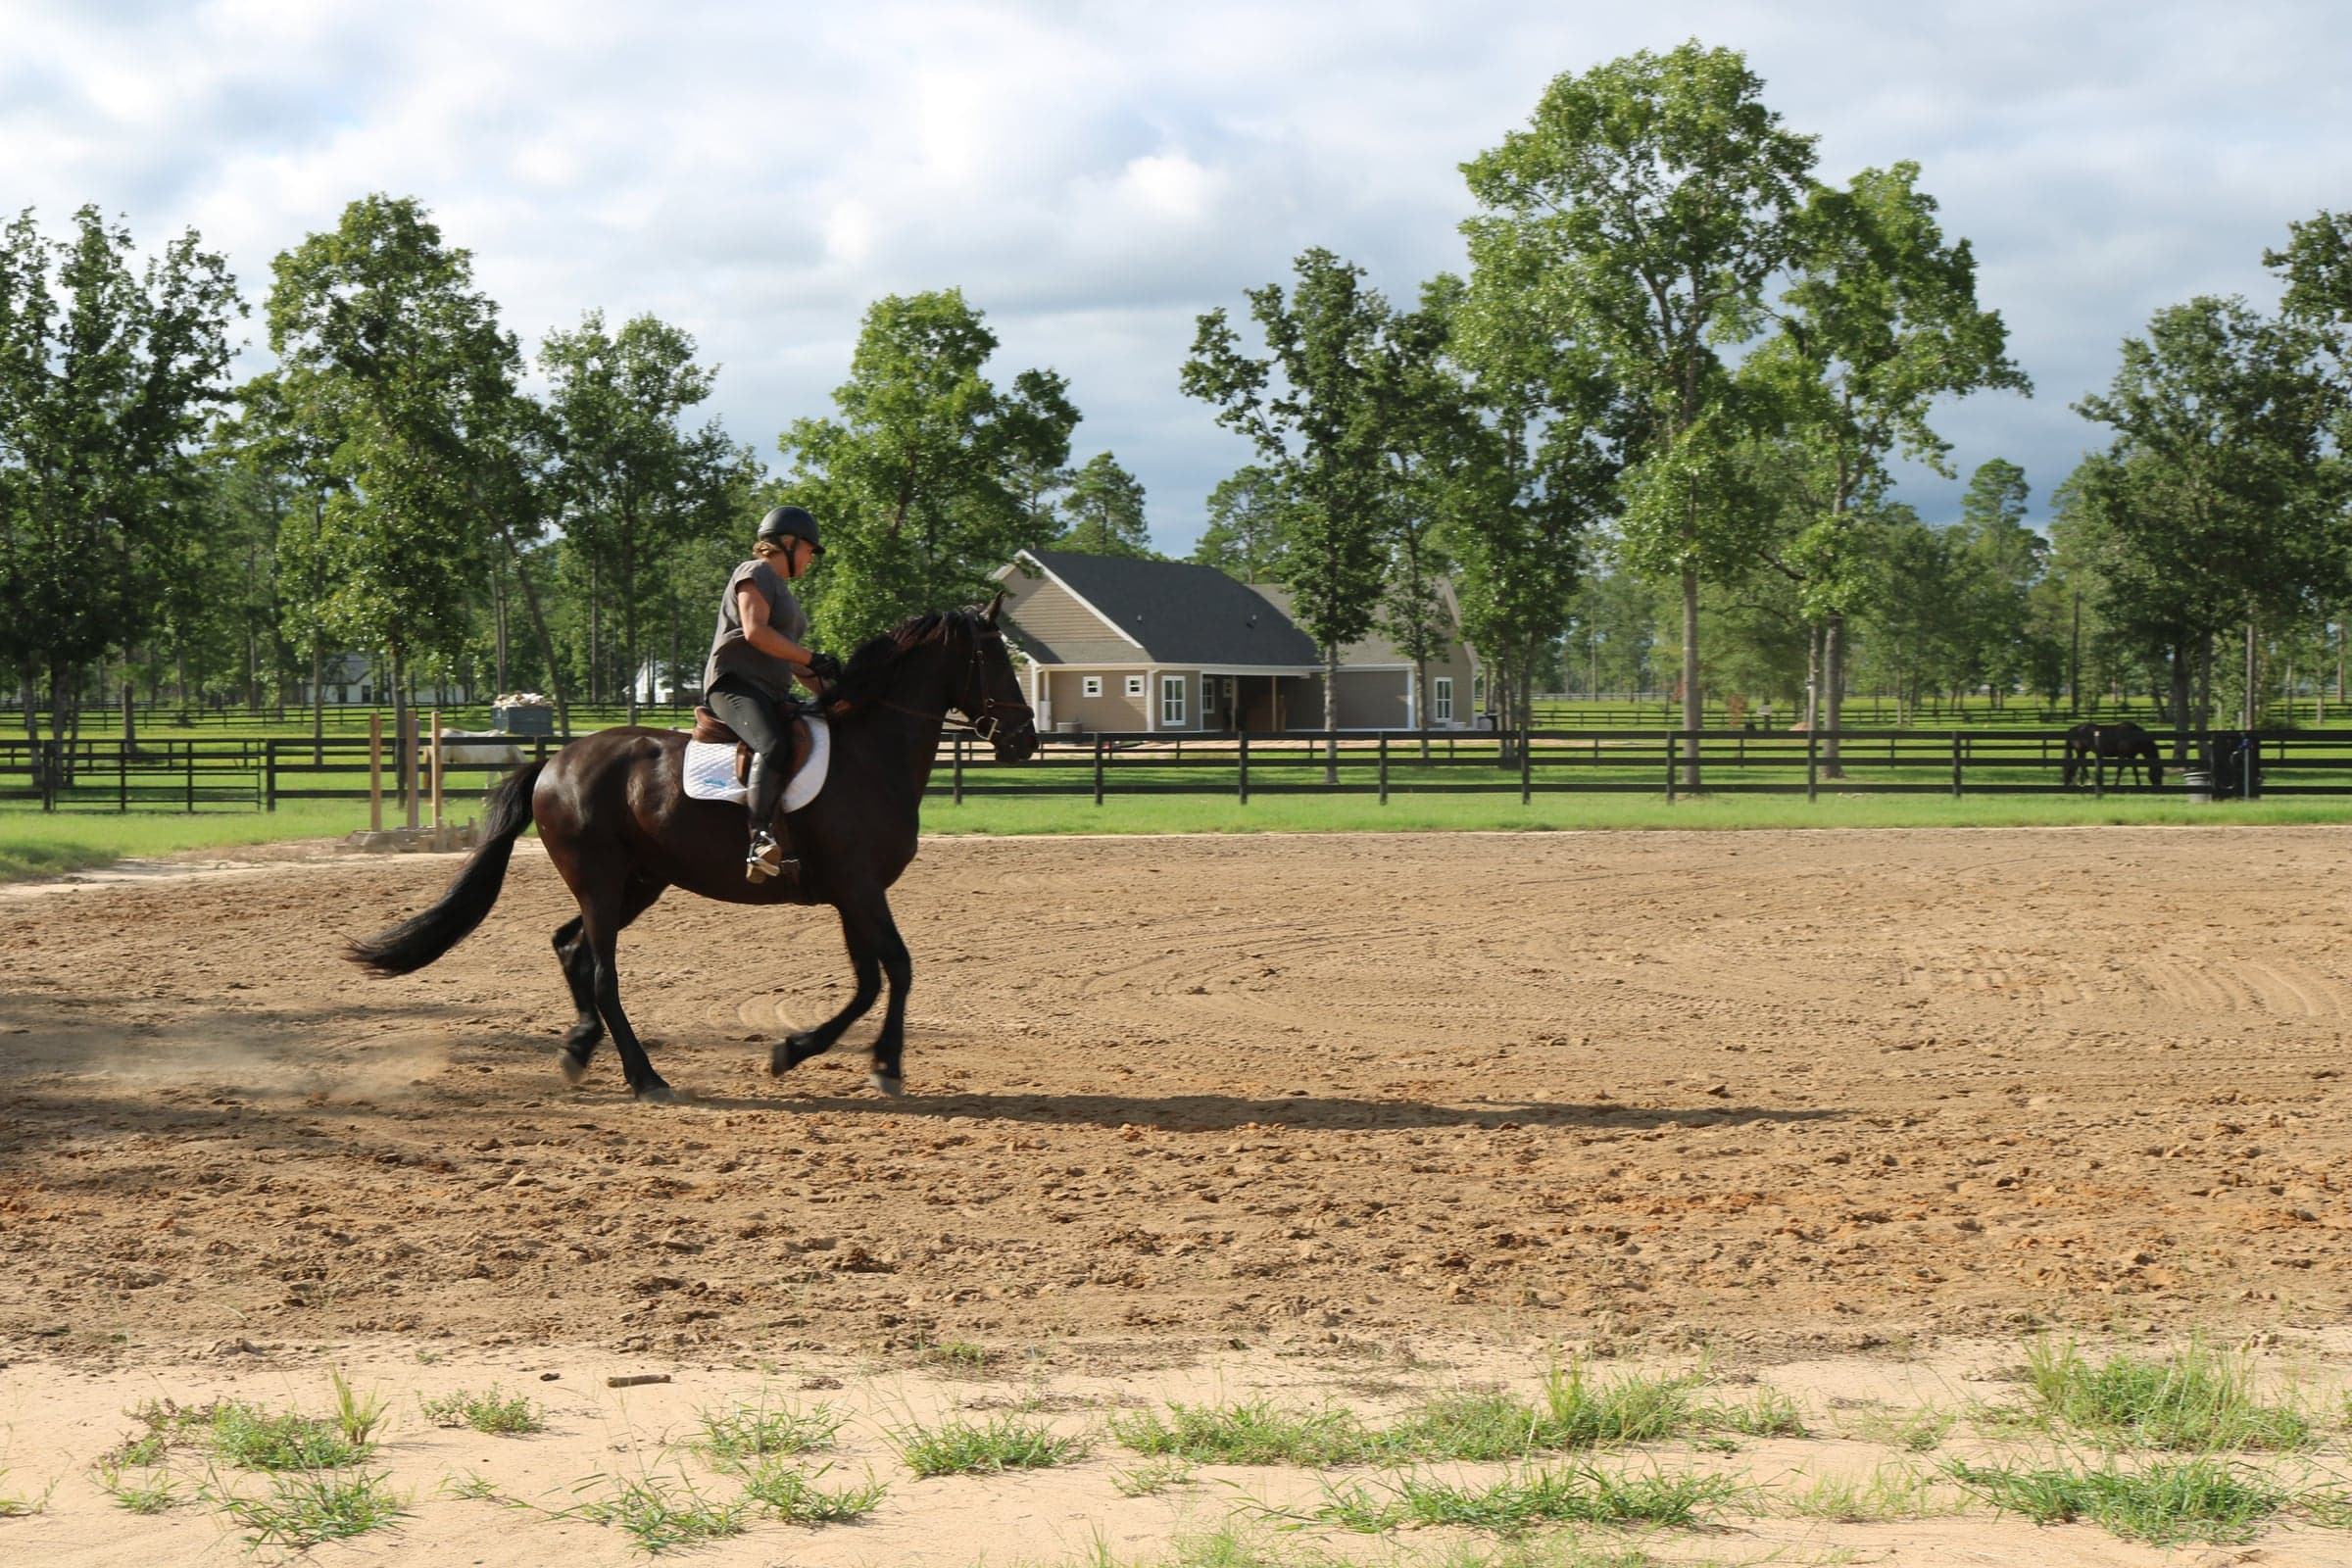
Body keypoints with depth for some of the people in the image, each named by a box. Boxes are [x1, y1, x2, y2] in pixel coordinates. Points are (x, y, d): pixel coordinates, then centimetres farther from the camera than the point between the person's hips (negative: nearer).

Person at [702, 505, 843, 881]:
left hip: (773, 694, 11)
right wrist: (813, 659, -14)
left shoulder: (782, 590, 29)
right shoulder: (756, 573, -1)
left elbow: (791, 662, 28)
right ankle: (760, 842, -49)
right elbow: (755, 631, -16)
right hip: (734, 683, -11)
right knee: (774, 746, -35)